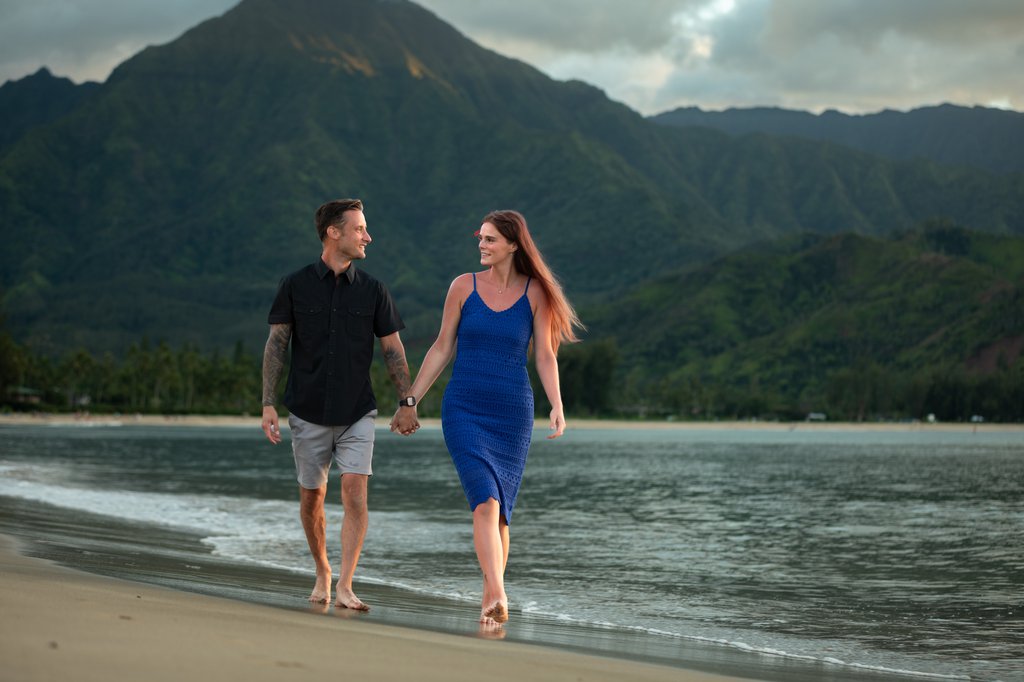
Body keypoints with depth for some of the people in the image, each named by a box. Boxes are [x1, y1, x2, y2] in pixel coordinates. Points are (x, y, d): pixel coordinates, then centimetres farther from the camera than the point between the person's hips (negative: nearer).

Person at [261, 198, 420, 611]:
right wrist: (268, 404, -5)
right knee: (311, 498, 8)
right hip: (308, 413, 0)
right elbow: (276, 345, 1)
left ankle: (344, 588, -15)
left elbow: (393, 349, 6)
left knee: (354, 492, -14)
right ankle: (322, 574, 30)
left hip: (357, 413, 0)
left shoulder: (372, 291, 3)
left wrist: (407, 403, 0)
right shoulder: (295, 286, -1)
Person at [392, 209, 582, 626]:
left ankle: (488, 601, 21)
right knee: (486, 501, -19)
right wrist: (410, 402, 7)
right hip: (464, 409, -1)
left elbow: (545, 356, 1)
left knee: (499, 511, 7)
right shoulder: (464, 286, 2)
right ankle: (498, 598, -29)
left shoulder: (535, 292, 1)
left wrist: (557, 407, -12)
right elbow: (442, 349, 7)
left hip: (512, 412, 1)